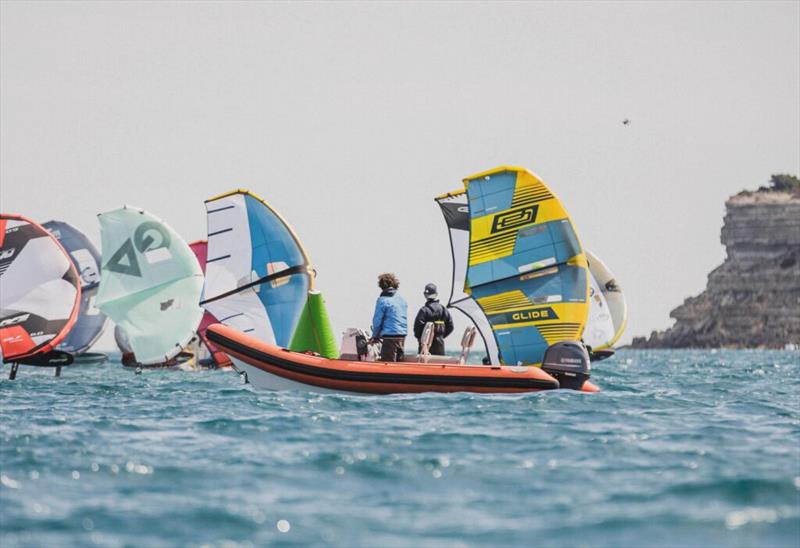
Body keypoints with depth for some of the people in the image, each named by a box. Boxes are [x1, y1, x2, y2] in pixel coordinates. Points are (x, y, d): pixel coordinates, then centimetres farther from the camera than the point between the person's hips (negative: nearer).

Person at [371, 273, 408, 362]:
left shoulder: (382, 300, -8)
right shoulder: (402, 299, 11)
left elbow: (377, 320, -6)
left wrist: (375, 336, 7)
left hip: (390, 337, -7)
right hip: (402, 336, 7)